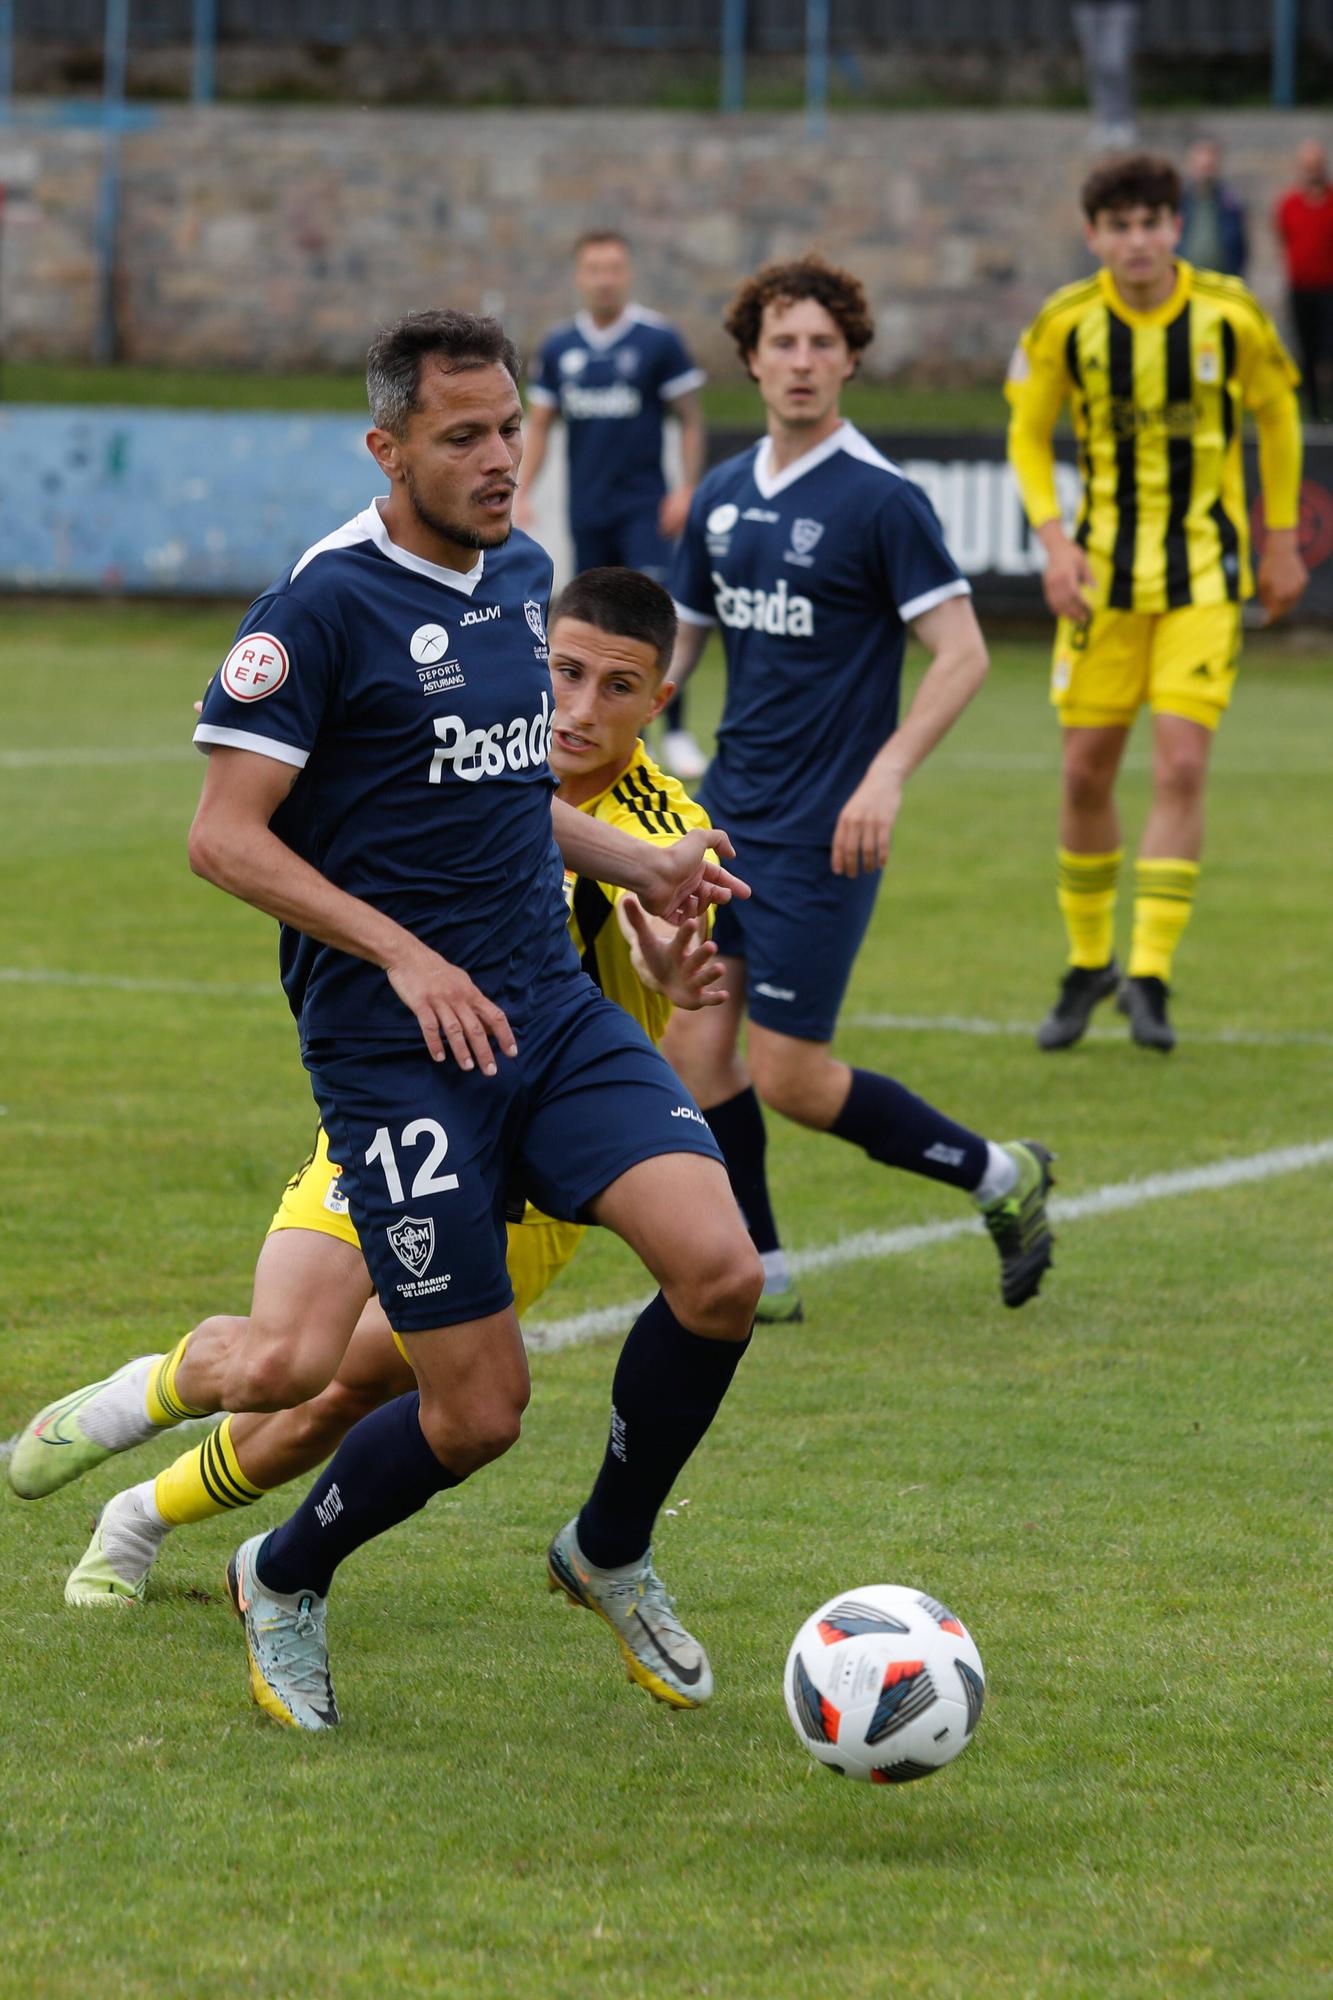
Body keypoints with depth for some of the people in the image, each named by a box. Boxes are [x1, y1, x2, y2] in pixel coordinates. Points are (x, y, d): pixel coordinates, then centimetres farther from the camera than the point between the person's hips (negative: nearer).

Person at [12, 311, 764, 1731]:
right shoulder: (326, 604, -12)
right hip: (394, 1058, -6)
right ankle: (284, 1584, 23)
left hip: (550, 1012, 6)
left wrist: (636, 865, 13)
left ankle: (610, 1552, 12)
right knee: (478, 1410, -6)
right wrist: (404, 955, -20)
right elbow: (224, 837, -14)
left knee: (719, 1273, -14)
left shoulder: (519, 574, 12)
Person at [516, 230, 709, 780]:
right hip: (586, 507, 4)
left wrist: (686, 490, -8)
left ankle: (676, 733, -11)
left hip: (643, 505, -4)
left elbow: (690, 419, 0)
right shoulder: (559, 346, 6)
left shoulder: (658, 339, -4)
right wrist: (522, 494, 4)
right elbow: (539, 425, 13)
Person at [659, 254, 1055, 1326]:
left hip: (821, 832, -7)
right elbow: (681, 637, 20)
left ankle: (1002, 1177, 13)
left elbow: (963, 653, -13)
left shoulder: (881, 500, -11)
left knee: (788, 1077, -6)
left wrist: (888, 774, -24)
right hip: (727, 813, 7)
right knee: (694, 1048, 0)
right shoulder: (723, 496, 9)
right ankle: (757, 1277, 14)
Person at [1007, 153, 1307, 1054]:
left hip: (1206, 571, -2)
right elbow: (1028, 437, 5)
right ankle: (1088, 962, 22)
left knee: (1181, 765, -13)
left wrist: (1282, 541, 10)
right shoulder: (1065, 326, -7)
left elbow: (1276, 414, 7)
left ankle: (1150, 976, -9)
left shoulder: (1230, 315, -9)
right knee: (1087, 770, 3)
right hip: (1105, 569, 2)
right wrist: (1054, 540, -10)